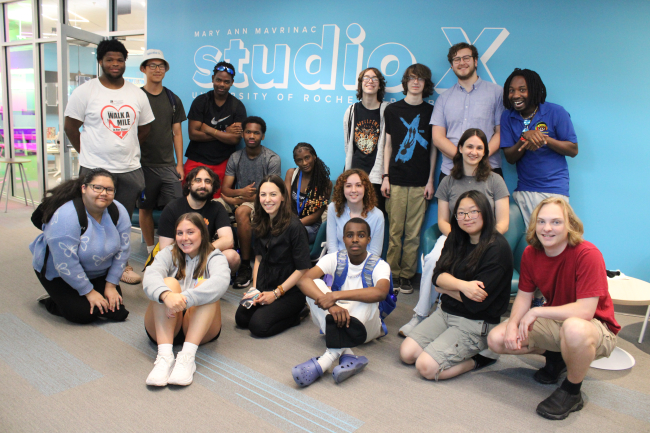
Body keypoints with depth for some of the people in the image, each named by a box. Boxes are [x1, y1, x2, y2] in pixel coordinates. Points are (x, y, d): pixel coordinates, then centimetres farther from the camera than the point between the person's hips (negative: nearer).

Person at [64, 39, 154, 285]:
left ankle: (121, 265, 24)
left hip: (129, 169, 4)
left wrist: (127, 148, 11)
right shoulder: (85, 92, -1)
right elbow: (70, 127, 2)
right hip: (95, 169, -3)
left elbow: (144, 128, 18)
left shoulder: (138, 95, 10)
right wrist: (89, 153, 1)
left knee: (123, 221, 11)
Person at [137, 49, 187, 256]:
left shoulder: (173, 99, 10)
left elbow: (177, 133, 10)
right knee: (145, 208, 6)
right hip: (144, 164, -2)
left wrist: (180, 164, 5)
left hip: (168, 164, 2)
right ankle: (151, 250, 18)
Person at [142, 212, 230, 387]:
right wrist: (166, 295, -39)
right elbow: (150, 276, -15)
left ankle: (187, 356, -38)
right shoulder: (168, 254, 9)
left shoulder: (214, 257, 4)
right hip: (165, 326, 1)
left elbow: (221, 281, -22)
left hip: (200, 329, -1)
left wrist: (186, 298, -38)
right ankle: (164, 356, -37)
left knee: (205, 287, -25)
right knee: (169, 283, -22)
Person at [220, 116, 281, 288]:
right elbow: (225, 189, 4)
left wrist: (239, 199, -15)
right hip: (238, 199, 5)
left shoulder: (272, 159, -4)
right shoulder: (235, 157, 9)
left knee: (242, 211, -38)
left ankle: (246, 266, -29)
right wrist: (240, 192, -20)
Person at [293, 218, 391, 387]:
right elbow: (304, 280, -23)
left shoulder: (379, 265, -11)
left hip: (365, 324, -2)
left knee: (367, 297, -32)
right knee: (315, 285, -23)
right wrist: (330, 305, -39)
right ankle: (346, 355, -39)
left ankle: (331, 355, -44)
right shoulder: (334, 259, -5)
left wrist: (336, 295, -41)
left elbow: (381, 292, -35)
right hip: (335, 322, 2)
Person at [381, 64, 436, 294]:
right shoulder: (392, 109, 9)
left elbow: (433, 148, 9)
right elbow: (388, 145, 9)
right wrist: (385, 176, 2)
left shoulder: (431, 111, 8)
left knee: (414, 233, 2)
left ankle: (406, 275, 13)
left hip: (420, 182, 0)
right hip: (396, 180, 0)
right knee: (394, 230, 0)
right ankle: (392, 273, 12)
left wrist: (431, 180, 3)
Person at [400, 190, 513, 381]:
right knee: (406, 353, -4)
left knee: (426, 367, -19)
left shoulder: (497, 248, -17)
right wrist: (462, 285, -25)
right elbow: (438, 275, -4)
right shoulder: (456, 240, 6)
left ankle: (477, 359, 4)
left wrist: (445, 286, -6)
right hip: (445, 312, 8)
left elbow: (475, 301, -21)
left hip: (476, 324, -7)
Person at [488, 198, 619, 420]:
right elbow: (524, 295, 0)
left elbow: (585, 311, -31)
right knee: (496, 339, -10)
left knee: (574, 328, -43)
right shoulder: (530, 253, -7)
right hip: (554, 320, 6)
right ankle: (555, 356, 16)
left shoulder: (587, 254, -27)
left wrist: (536, 312, -27)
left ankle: (571, 392, -13)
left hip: (596, 326, -6)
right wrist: (513, 324, -19)